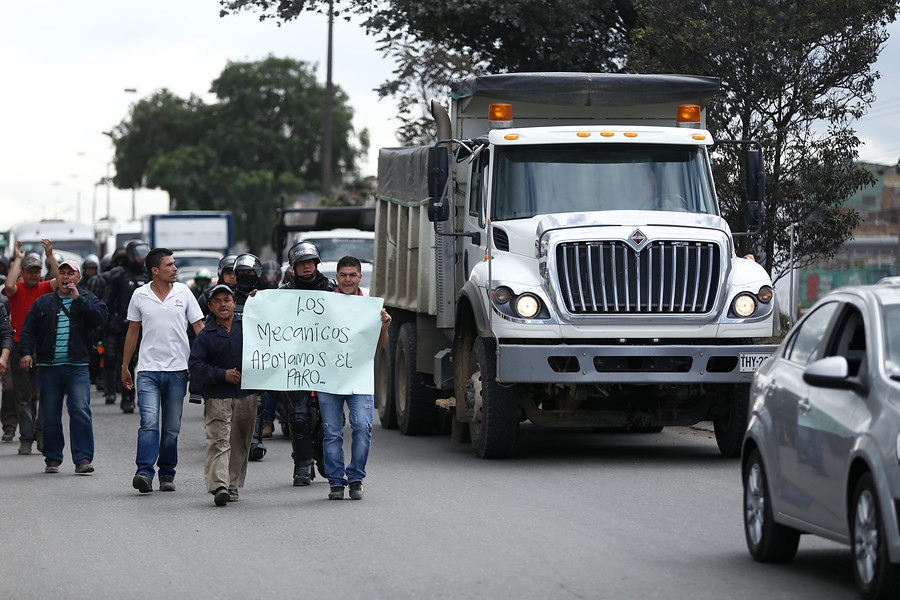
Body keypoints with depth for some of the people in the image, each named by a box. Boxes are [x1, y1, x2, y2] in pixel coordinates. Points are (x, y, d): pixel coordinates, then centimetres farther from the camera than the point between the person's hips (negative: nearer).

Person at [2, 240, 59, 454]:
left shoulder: (45, 288, 6)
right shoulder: (17, 290, 2)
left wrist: (50, 256, -12)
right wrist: (18, 259, -12)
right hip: (20, 348, -1)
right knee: (23, 397, 3)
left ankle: (41, 433, 2)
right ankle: (26, 439, 8)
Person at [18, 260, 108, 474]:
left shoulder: (86, 299, 9)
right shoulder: (43, 302, 13)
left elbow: (101, 316, -11)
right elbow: (28, 330, 10)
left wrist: (78, 298, -12)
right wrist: (26, 352, -5)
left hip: (77, 367, -2)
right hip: (49, 367, 2)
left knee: (80, 411, -13)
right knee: (50, 415, 4)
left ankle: (82, 459, -13)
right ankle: (52, 460, 15)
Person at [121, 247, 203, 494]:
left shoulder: (183, 293, 4)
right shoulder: (140, 296, 3)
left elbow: (199, 327, 7)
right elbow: (133, 332, 13)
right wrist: (124, 367, 14)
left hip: (177, 370, 1)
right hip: (148, 370, -1)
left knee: (171, 428, 5)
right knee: (149, 423, -15)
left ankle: (167, 474, 15)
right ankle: (144, 473, -20)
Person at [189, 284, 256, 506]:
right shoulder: (206, 335, 3)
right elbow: (195, 366, -1)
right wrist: (222, 374, -12)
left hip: (247, 394, 2)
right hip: (218, 396, -2)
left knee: (241, 441, 9)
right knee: (218, 439, -12)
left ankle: (233, 484, 20)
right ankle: (219, 486, -19)